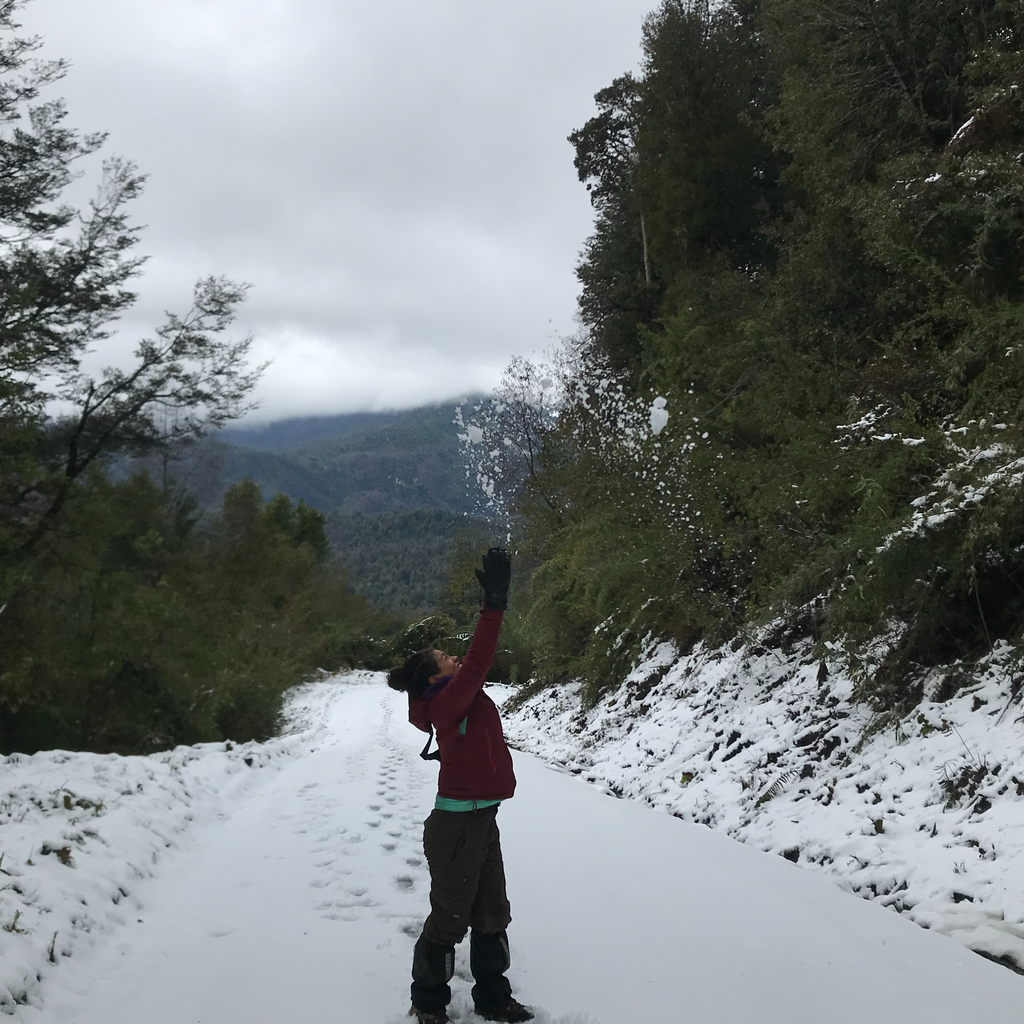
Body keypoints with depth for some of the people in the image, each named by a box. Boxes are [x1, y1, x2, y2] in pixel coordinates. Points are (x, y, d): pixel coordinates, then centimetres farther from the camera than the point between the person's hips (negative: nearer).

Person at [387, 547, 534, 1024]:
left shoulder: (453, 699, 8)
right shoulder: (448, 701, -20)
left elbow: (476, 660, 14)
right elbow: (476, 663, -30)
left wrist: (495, 599, 8)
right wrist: (494, 603, -34)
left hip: (480, 821, 10)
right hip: (458, 827, -10)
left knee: (492, 915, 17)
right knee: (450, 919, 4)